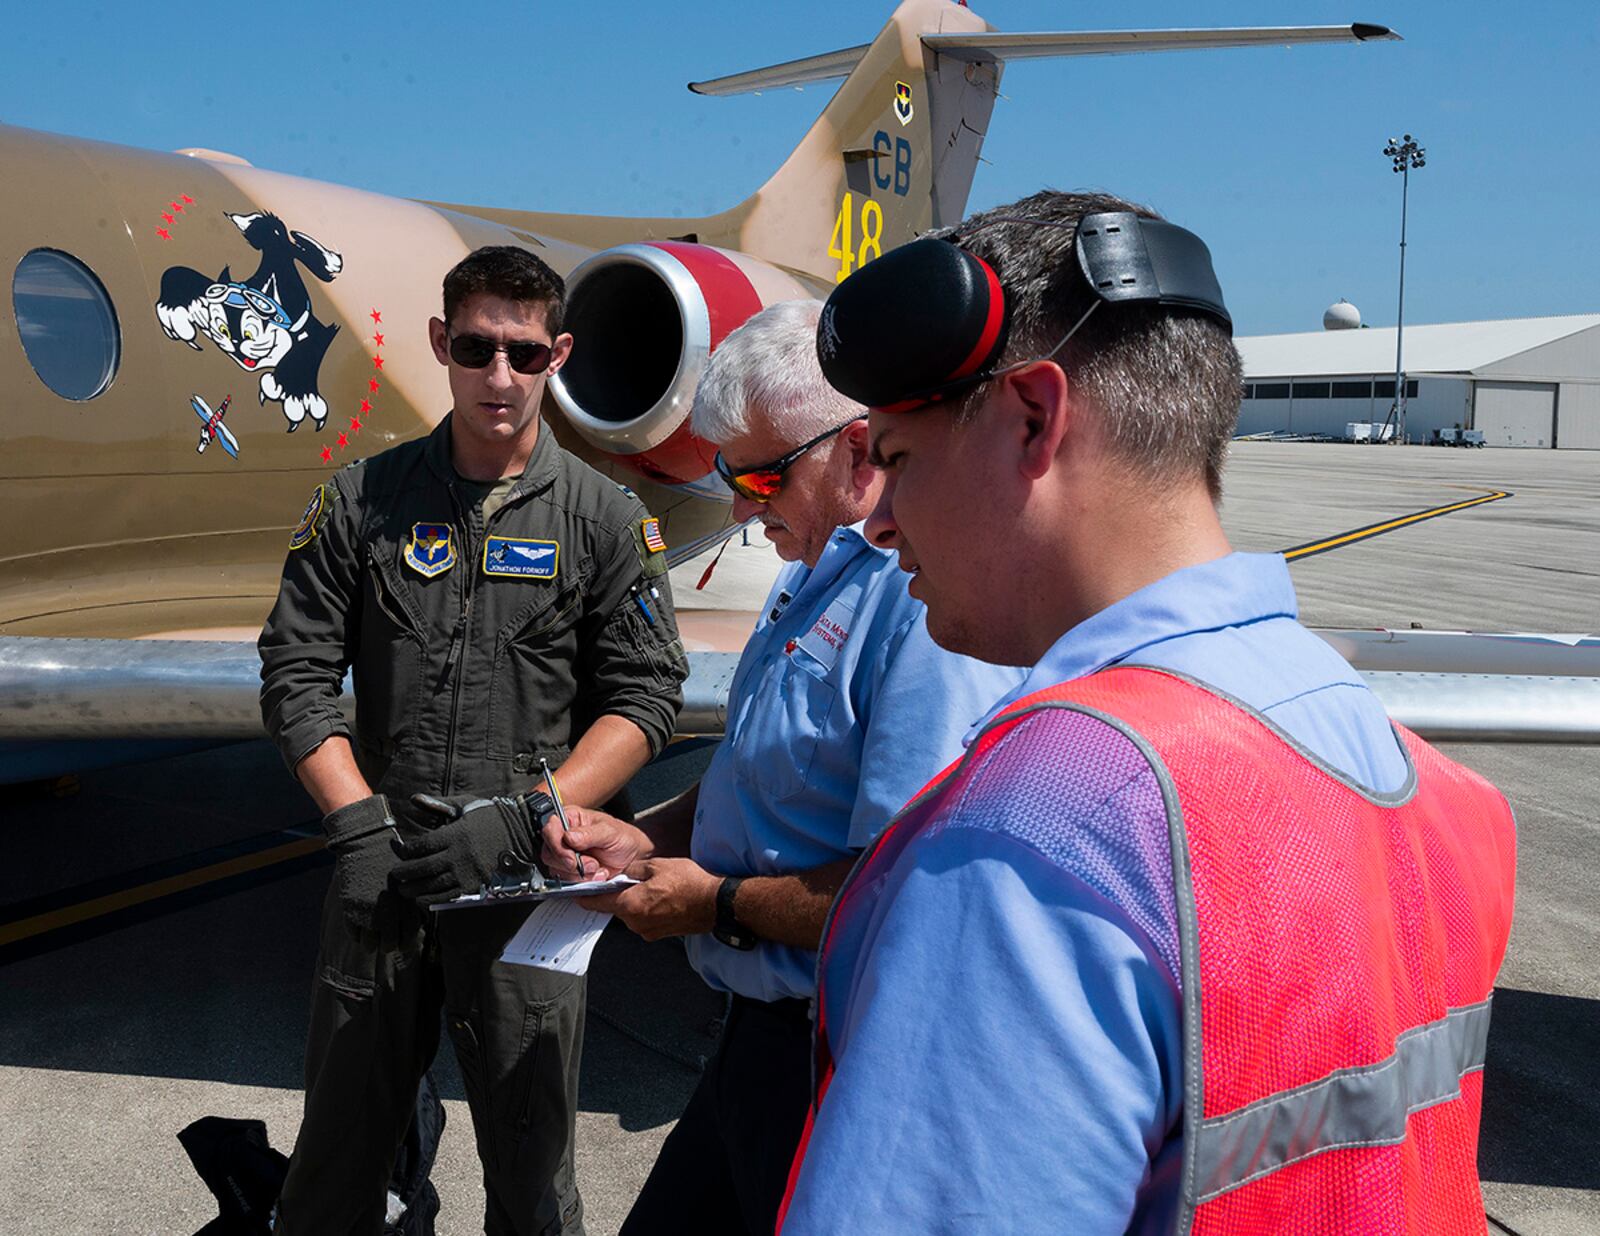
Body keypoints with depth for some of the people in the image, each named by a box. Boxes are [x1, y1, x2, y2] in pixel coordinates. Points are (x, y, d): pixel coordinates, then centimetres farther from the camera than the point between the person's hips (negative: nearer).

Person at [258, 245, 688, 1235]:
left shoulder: (605, 518, 1)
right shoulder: (362, 501, 5)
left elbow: (645, 698, -2)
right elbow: (297, 674, 3)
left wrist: (525, 817, -14)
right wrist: (360, 823, -10)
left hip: (528, 881, -1)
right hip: (381, 871, 2)